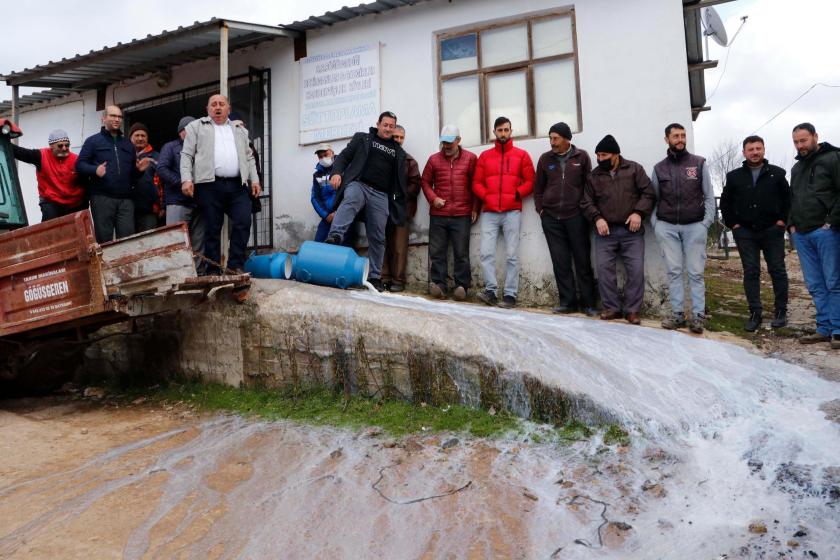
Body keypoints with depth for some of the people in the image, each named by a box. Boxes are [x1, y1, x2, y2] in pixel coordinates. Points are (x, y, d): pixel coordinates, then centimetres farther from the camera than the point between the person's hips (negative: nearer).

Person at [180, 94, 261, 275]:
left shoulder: (240, 129, 23)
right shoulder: (196, 127, 12)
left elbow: (249, 157, 22)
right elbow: (187, 155, 5)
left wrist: (254, 179, 10)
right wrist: (186, 179, -8)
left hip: (238, 186, 3)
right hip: (210, 185, -3)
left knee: (243, 223, -9)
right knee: (212, 229, 0)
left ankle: (235, 266, -1)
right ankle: (213, 270, 5)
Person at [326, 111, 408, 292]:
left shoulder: (398, 152, 26)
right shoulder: (362, 138, 19)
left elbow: (401, 180, 26)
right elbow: (344, 156, 10)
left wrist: (401, 203, 17)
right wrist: (337, 172, -9)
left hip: (381, 195, 3)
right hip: (358, 184, -3)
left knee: (377, 238, 0)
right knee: (349, 202, -39)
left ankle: (374, 277, 7)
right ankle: (335, 237, -59)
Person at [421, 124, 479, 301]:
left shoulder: (471, 158, 3)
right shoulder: (434, 159, 9)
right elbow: (426, 182, 15)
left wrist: (475, 207, -1)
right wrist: (433, 198, -2)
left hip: (462, 215, -2)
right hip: (438, 215, 2)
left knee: (461, 253, 0)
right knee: (437, 251, 2)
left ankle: (462, 286, 5)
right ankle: (438, 284, 7)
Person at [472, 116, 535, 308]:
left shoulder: (521, 155, 10)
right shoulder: (485, 156, 16)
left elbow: (530, 181, 5)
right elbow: (477, 183, 12)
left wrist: (517, 194, -9)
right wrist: (486, 196, -4)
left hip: (512, 212, -2)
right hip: (489, 212, 2)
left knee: (512, 255, -4)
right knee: (486, 253, -9)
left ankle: (510, 295, -2)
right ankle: (491, 291, -4)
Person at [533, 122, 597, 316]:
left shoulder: (581, 157, 2)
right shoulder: (545, 159, 8)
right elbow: (538, 187, 13)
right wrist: (540, 209, 5)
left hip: (575, 216, -2)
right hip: (551, 218, 2)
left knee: (582, 260, 1)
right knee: (560, 262, 3)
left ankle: (588, 302, 8)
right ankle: (567, 301, 11)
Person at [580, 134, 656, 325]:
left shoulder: (634, 169, 3)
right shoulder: (594, 176, 9)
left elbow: (648, 193, 1)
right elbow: (586, 202, 8)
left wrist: (638, 212, -13)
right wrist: (597, 218, -8)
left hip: (631, 231, -2)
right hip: (605, 231, 2)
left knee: (636, 270, -6)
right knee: (604, 268, -5)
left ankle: (633, 310, 5)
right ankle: (612, 307, 8)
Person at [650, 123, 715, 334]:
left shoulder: (699, 163, 6)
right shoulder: (659, 168, 10)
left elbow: (709, 195, 5)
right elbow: (654, 198, 14)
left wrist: (707, 221, -4)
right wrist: (654, 222, 2)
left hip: (695, 226, -1)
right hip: (667, 226, 1)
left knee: (695, 272, -2)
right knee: (674, 271, 1)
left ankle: (698, 315, 2)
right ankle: (677, 313, 6)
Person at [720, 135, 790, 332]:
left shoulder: (777, 174, 4)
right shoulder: (734, 176, 8)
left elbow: (788, 198, 7)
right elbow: (725, 202, 13)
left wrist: (783, 220, -3)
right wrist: (732, 224, 4)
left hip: (772, 231, -1)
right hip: (745, 232, 1)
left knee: (777, 270, 2)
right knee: (751, 272, 2)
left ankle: (780, 312, 11)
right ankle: (755, 313, 6)